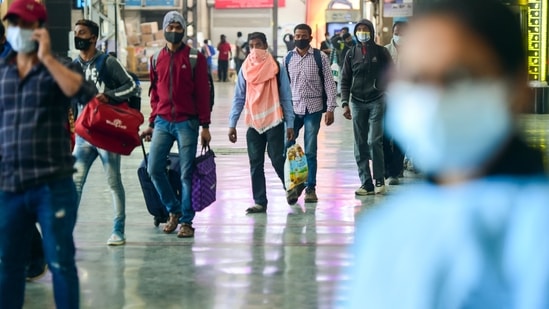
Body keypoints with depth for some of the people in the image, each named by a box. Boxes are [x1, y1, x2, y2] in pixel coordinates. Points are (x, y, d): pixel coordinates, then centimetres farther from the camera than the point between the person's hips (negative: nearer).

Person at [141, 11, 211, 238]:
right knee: (154, 168, -4)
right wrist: (152, 123, 14)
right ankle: (174, 210, 15)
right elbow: (155, 93, 16)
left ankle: (186, 221, 8)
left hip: (186, 122, -4)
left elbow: (203, 93, -2)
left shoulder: (195, 58, -1)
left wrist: (205, 126, -6)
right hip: (162, 122, 4)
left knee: (186, 174, -1)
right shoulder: (157, 59, 10)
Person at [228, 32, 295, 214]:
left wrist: (290, 124, -6)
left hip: (274, 122, -3)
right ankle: (260, 202, 9)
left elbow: (285, 97, -2)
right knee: (255, 165, 4)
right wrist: (232, 124, 0)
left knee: (277, 160, -2)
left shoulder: (276, 68, -3)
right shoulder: (245, 69, 5)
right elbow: (239, 98, 6)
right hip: (253, 124, 3)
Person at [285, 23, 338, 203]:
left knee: (310, 151, 0)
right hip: (292, 108, 3)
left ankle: (310, 188, 9)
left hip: (313, 109, -2)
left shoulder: (320, 57, -1)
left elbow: (329, 83, -1)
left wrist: (330, 109, -7)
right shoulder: (288, 58, 6)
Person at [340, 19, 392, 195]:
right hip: (357, 103, 3)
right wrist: (345, 103, -1)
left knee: (374, 141, -12)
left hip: (376, 102, -3)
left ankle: (380, 179, 3)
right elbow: (345, 80, 9)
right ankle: (366, 184, 7)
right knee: (360, 145, 2)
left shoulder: (381, 52, 1)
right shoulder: (352, 53, 8)